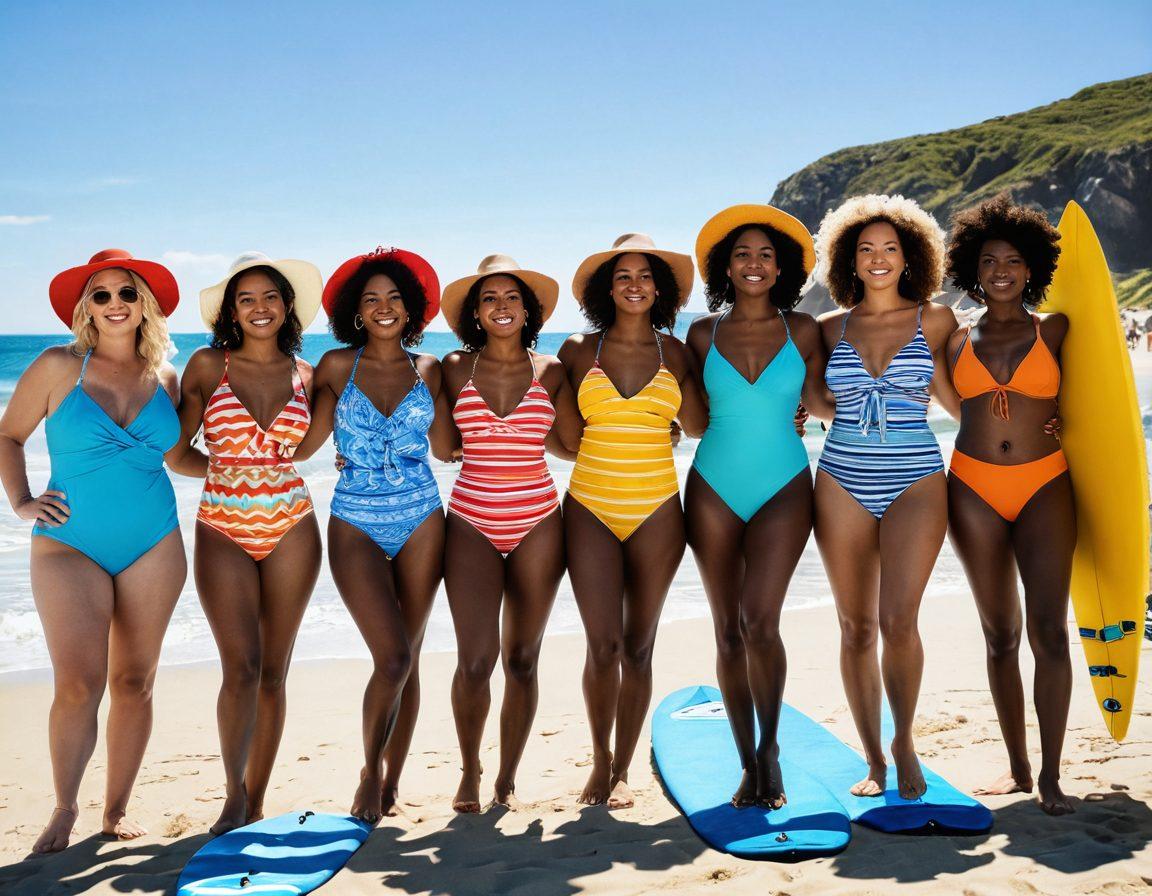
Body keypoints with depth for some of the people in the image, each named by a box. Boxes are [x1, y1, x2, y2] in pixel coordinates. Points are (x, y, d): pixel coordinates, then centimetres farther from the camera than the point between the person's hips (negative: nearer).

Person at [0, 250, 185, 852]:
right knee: (78, 683, -11)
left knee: (134, 680, 6)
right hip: (69, 543, -3)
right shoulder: (59, 367, -1)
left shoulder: (166, 378, 7)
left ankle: (117, 811, 19)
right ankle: (64, 809, 9)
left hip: (154, 545, 3)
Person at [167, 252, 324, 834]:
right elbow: (176, 454, 2)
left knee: (274, 671, 6)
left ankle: (255, 804, 17)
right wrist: (228, 471, 4)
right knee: (242, 666, -13)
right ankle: (233, 791, 5)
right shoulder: (208, 366, 1)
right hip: (224, 531, -2)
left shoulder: (305, 374, 6)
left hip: (290, 529, 2)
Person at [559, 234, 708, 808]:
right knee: (603, 645, -6)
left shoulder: (674, 352, 7)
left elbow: (699, 426, 5)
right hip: (591, 508, -1)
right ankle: (600, 758, 18)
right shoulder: (579, 352, 5)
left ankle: (622, 770, 21)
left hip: (656, 512, 1)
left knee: (638, 646, 5)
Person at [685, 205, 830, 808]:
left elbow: (821, 404, 8)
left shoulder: (801, 330, 4)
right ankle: (749, 764, 18)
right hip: (714, 491, 2)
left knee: (761, 622, -16)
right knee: (728, 631, 4)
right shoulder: (704, 334, 6)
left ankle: (770, 746, 7)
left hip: (783, 489, -1)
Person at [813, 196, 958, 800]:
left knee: (897, 620, -17)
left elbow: (956, 399, 9)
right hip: (842, 483, 2)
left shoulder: (934, 320, 5)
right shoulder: (831, 329, 8)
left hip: (915, 482, -2)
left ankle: (904, 740, 8)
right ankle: (873, 761, 19)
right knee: (856, 628, 5)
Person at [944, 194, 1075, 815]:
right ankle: (1017, 767, 18)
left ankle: (1050, 775, 0)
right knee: (1000, 635, 7)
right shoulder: (958, 341, 8)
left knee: (1049, 632, -9)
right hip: (973, 489, 1)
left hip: (1044, 486, -1)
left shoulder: (1054, 331, 6)